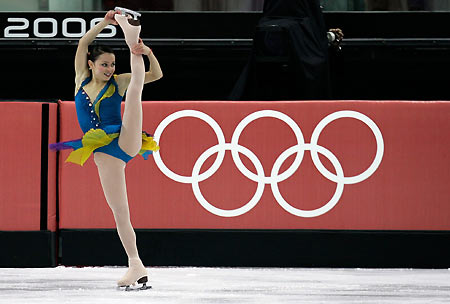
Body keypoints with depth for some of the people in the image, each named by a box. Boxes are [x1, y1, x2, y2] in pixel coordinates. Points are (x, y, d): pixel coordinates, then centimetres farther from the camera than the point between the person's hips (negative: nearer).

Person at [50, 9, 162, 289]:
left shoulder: (118, 82, 5)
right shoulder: (82, 80, 11)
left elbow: (157, 75, -1)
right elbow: (83, 44, -1)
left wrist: (147, 53, -19)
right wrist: (104, 24, -11)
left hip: (124, 140, -2)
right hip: (104, 153, 2)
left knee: (135, 89, -19)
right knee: (120, 212, -2)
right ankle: (136, 266, 1)